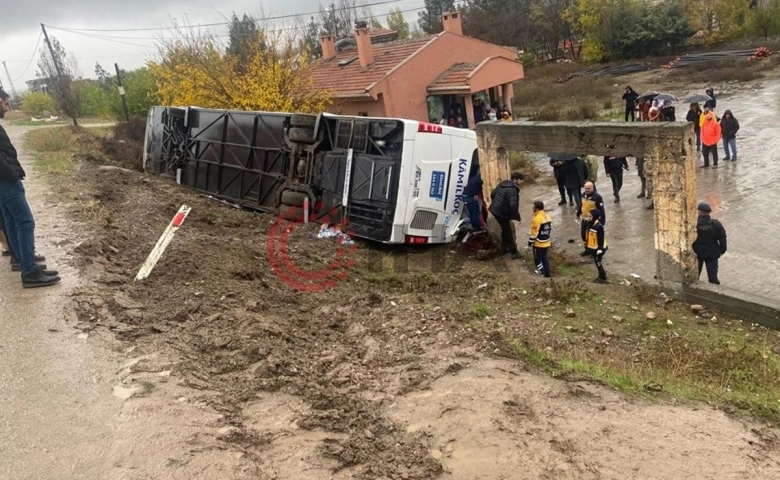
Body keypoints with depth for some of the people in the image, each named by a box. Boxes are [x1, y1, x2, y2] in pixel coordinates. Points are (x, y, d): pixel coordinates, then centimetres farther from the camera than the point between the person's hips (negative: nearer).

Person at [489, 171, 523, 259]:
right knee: (508, 232, 2)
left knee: (505, 230, 24)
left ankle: (505, 248, 36)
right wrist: (517, 217, -20)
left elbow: (492, 193, 18)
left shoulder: (503, 184, 7)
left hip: (495, 210, 9)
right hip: (502, 213, -9)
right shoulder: (513, 190, -21)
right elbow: (513, 206, -29)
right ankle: (514, 253, 9)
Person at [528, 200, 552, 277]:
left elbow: (534, 233, -20)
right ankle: (547, 273, 24)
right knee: (544, 257, 20)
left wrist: (530, 242, -9)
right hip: (546, 242, 8)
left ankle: (542, 272, 13)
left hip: (538, 243, -8)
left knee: (538, 258, 8)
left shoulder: (537, 219, -24)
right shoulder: (547, 216, 2)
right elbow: (550, 229, 12)